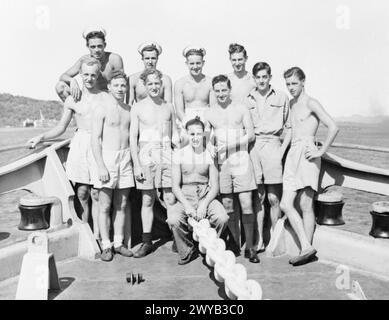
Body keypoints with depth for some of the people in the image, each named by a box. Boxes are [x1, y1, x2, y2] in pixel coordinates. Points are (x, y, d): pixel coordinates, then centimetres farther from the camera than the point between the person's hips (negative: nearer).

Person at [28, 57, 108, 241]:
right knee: (81, 193, 2)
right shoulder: (72, 99, 7)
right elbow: (61, 127, 11)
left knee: (96, 194, -1)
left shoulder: (106, 98, 5)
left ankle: (97, 235, 9)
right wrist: (41, 137, -1)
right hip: (79, 146, 1)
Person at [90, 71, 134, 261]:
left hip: (125, 159, 5)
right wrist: (101, 166, -15)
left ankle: (119, 242, 17)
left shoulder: (129, 110, 11)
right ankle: (106, 245, 8)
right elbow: (95, 139, -8)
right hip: (106, 158, -4)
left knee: (121, 205, 8)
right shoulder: (101, 109, -4)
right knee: (105, 205, 0)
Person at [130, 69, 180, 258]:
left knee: (171, 199, 0)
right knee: (147, 200, 4)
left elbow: (175, 136, 15)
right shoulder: (138, 108, 3)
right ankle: (146, 242, 12)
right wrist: (136, 164, -5)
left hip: (166, 153, 1)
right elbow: (133, 138, 1)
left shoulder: (169, 107, 10)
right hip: (146, 154, -1)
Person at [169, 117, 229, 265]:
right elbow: (175, 186, -1)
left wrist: (204, 205, -17)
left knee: (222, 218, -28)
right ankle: (187, 251, 1)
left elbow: (215, 186, 0)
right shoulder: (179, 155, 2)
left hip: (206, 197, 1)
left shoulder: (210, 154, 2)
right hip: (185, 198, 0)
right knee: (173, 220, -30)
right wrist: (186, 205, -16)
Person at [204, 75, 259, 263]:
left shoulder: (241, 109, 6)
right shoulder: (209, 113, 9)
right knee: (227, 205, 6)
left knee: (246, 204, -5)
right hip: (220, 162, 2)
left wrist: (230, 145, -11)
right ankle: (235, 244, 18)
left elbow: (250, 135, 1)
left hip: (241, 160, -1)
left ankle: (249, 247, 4)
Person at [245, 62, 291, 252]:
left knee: (273, 198, -2)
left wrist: (282, 149, 2)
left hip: (272, 145, -1)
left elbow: (288, 127, 10)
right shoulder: (247, 99, 10)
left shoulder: (281, 98, 7)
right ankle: (259, 240, 11)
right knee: (258, 196, 5)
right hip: (252, 145, 2)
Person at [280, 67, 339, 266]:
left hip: (306, 154, -8)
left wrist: (321, 151, -10)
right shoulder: (292, 103, 21)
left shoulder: (311, 103, -3)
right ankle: (306, 247, 5)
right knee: (286, 205, -1)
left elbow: (333, 128, -11)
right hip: (292, 155, 8)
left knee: (306, 206, -7)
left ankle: (307, 247, 2)